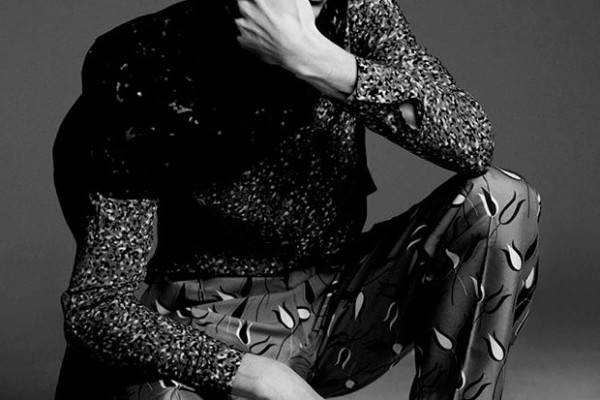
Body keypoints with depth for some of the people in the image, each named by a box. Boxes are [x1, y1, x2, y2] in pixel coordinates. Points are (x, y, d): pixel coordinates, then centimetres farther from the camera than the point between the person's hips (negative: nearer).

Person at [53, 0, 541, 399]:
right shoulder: (149, 73, -19)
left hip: (339, 310, 3)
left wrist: (313, 58, -36)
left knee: (502, 200, -17)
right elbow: (99, 303, -20)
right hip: (215, 339, -3)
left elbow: (471, 142, -25)